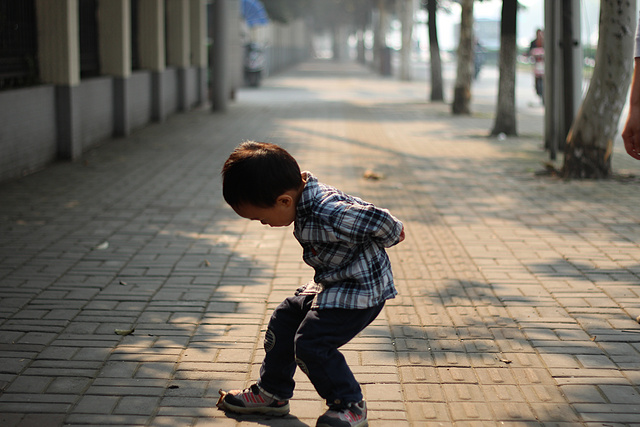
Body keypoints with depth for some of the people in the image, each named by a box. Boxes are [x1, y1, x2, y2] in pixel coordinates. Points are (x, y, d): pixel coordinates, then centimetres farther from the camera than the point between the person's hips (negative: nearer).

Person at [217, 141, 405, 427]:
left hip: (361, 290, -10)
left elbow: (379, 220, -28)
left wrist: (391, 236, -6)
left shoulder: (328, 217, -35)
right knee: (283, 321, 13)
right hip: (331, 285, 10)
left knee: (311, 342, -16)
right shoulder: (306, 194, -5)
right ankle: (272, 393, 29)